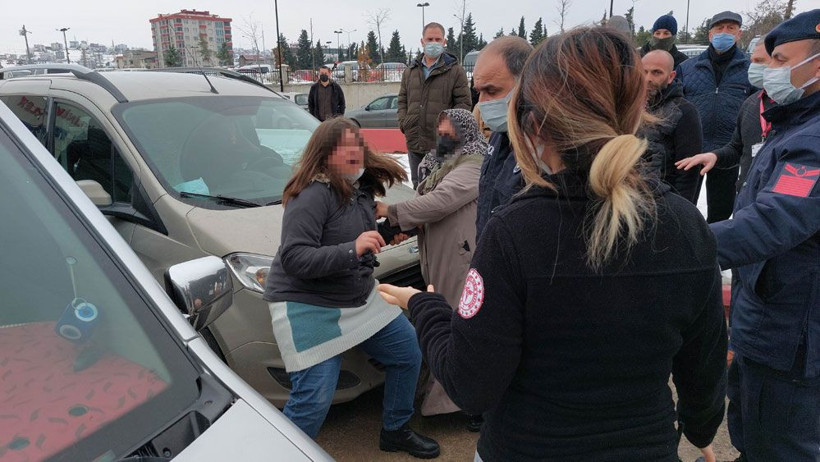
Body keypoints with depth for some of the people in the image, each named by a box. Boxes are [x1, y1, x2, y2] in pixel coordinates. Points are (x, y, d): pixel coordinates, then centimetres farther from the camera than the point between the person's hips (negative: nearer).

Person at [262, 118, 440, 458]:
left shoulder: (361, 188, 5)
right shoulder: (312, 196, -22)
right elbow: (293, 259, -29)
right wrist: (352, 249, -37)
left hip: (361, 299, 9)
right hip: (308, 308, -9)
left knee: (409, 352, 15)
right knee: (314, 400, -11)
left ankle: (395, 432, 35)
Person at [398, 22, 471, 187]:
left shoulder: (455, 70, 2)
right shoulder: (410, 71, 16)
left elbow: (464, 103, -2)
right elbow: (402, 100, 21)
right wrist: (403, 123, 4)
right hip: (414, 143, 5)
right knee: (418, 186, 16)